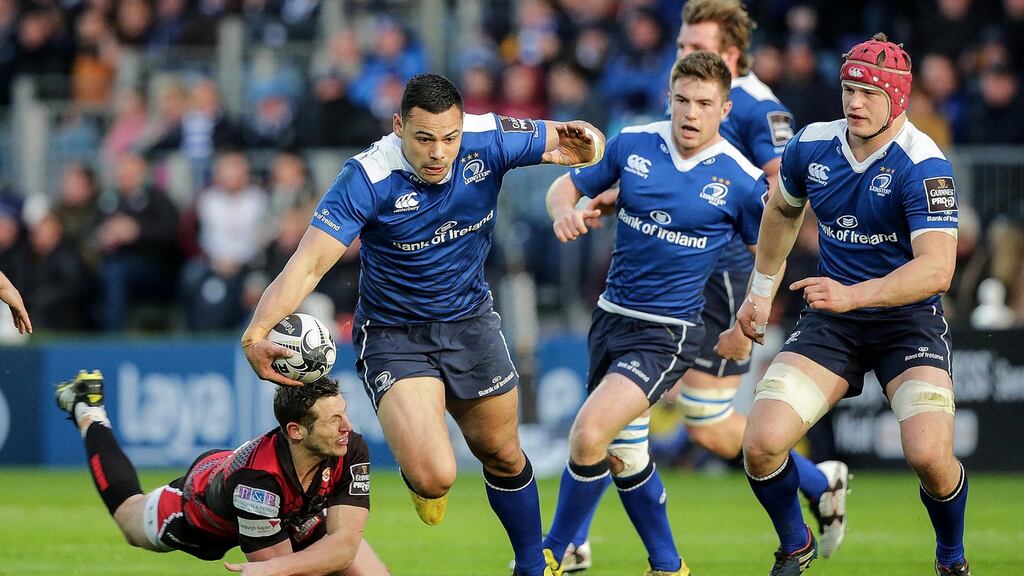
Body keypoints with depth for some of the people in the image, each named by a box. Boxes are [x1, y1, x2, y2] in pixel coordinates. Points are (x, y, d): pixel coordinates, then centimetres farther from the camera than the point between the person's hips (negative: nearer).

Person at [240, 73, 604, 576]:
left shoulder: (487, 142, -17)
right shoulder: (368, 179, -28)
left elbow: (583, 143, -5)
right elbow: (309, 264, -31)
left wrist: (584, 143, -31)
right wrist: (257, 333, -46)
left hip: (471, 322, 4)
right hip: (393, 338, -4)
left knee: (503, 458, 18)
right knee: (434, 477, -20)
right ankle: (419, 480, 19)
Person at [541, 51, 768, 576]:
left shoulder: (742, 180, -10)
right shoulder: (632, 144, -1)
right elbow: (568, 186, 10)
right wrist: (563, 211, -12)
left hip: (668, 332, -5)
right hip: (612, 316, 5)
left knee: (589, 434, -21)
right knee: (623, 454, 15)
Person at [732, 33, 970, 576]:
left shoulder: (922, 165, -20)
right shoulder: (810, 147, -2)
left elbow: (936, 267, -31)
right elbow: (783, 211, 22)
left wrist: (854, 295, -42)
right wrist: (761, 290, 26)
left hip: (908, 319, -4)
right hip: (830, 324, 4)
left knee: (930, 454, -25)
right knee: (762, 443, -14)